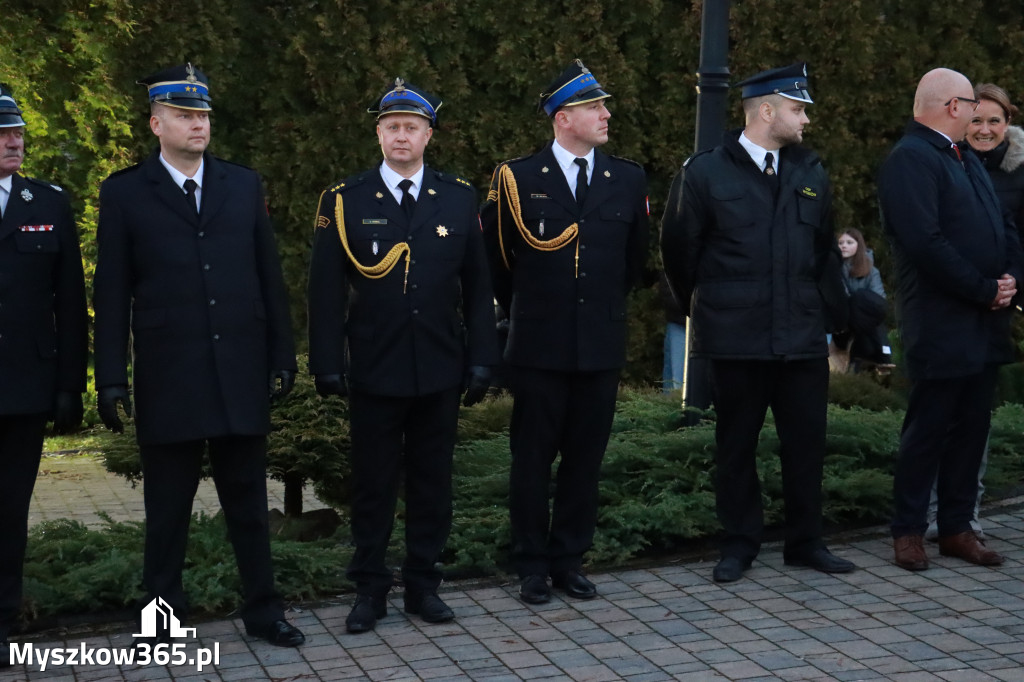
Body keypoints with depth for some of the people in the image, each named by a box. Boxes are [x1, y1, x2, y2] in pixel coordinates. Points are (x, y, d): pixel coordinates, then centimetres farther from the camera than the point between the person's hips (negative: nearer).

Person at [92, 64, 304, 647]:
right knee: (168, 507, 8)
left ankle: (263, 609, 19)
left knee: (249, 501, 9)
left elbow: (270, 277, 9)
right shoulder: (125, 193, 2)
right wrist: (112, 378, -5)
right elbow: (112, 294, 0)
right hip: (167, 377, -2)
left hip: (243, 374, 2)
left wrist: (283, 356, 5)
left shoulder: (244, 185, 9)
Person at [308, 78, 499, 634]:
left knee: (432, 481, 10)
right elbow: (327, 291, -1)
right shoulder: (344, 201, 0)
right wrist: (328, 365, -5)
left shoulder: (459, 198, 6)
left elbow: (477, 286, 6)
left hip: (441, 372, 2)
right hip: (374, 373, -1)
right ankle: (369, 589, 19)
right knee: (373, 483, 7)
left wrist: (480, 359, 2)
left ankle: (423, 584, 23)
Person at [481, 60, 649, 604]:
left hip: (601, 345, 3)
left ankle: (569, 559, 21)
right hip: (539, 346, -2)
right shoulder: (517, 179, -2)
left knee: (585, 457, 8)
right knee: (532, 458, 4)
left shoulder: (628, 180, 6)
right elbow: (496, 257, 8)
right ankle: (532, 565, 16)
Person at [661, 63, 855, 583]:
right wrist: (707, 308, 13)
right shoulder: (705, 174, -3)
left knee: (807, 442, 7)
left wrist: (828, 309, 13)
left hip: (804, 339, 4)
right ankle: (739, 545, 19)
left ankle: (806, 542, 21)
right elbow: (678, 251, 5)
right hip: (737, 340, -3)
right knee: (736, 445, 7)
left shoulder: (812, 175, 11)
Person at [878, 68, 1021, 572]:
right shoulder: (909, 159, -12)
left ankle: (957, 529, 22)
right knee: (927, 431, 0)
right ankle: (908, 531, 13)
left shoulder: (968, 161, 19)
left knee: (971, 428, 12)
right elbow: (926, 243, -22)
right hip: (939, 326, -9)